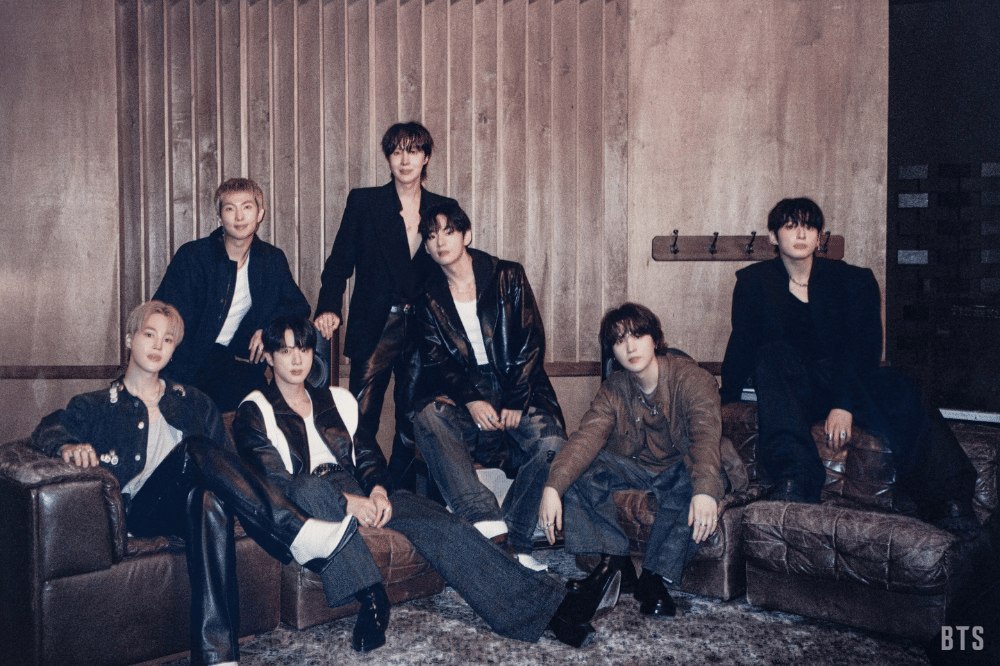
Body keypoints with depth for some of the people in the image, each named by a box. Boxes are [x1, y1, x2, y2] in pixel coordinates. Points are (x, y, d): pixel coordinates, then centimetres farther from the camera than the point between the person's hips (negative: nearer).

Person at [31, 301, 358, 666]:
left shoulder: (193, 402, 29)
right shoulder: (96, 406, 23)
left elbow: (228, 458, 20)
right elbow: (47, 429, 3)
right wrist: (69, 446, -21)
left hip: (188, 505, 3)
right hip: (136, 509, -2)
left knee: (208, 496, -37)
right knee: (197, 447, -33)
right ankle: (300, 536, -47)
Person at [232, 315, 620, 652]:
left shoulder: (336, 401, 22)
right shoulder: (256, 412, 6)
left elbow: (367, 454, 14)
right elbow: (274, 480, -8)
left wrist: (378, 490, -11)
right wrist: (345, 501, -21)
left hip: (360, 496, 3)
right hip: (308, 504, -3)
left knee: (440, 522, -20)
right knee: (310, 487, -39)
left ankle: (548, 608, -28)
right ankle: (371, 598, -47)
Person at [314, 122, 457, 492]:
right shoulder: (363, 202, 4)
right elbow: (339, 263, 1)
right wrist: (329, 307, -15)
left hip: (423, 331, 2)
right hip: (375, 328, -2)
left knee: (413, 420, 8)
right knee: (361, 420, -3)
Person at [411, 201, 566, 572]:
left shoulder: (508, 277, 5)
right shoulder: (430, 298, 9)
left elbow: (532, 343, -2)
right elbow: (435, 360, 0)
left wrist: (515, 401, -13)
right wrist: (471, 400, -18)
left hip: (517, 390, -1)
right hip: (464, 392, 1)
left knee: (551, 443, -29)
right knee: (428, 417, -32)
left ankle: (514, 542, -20)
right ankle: (489, 526, -38)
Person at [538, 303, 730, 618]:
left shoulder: (691, 378, -18)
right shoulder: (614, 390, -6)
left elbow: (705, 436, -33)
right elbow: (586, 438, -21)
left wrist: (705, 490, -53)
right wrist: (552, 487, -38)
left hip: (679, 468, -3)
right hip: (633, 468, 4)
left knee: (693, 484, -38)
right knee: (575, 471, -20)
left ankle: (655, 577, -23)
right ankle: (615, 562, -14)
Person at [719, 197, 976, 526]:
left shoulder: (854, 281, 3)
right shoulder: (753, 282, 7)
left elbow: (864, 348, -10)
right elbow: (741, 346, 2)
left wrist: (845, 403, -26)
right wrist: (723, 400, -12)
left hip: (848, 382, 0)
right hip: (790, 392, 0)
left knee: (896, 389, -32)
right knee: (773, 354, -33)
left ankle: (949, 506, -43)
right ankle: (795, 477, -49)